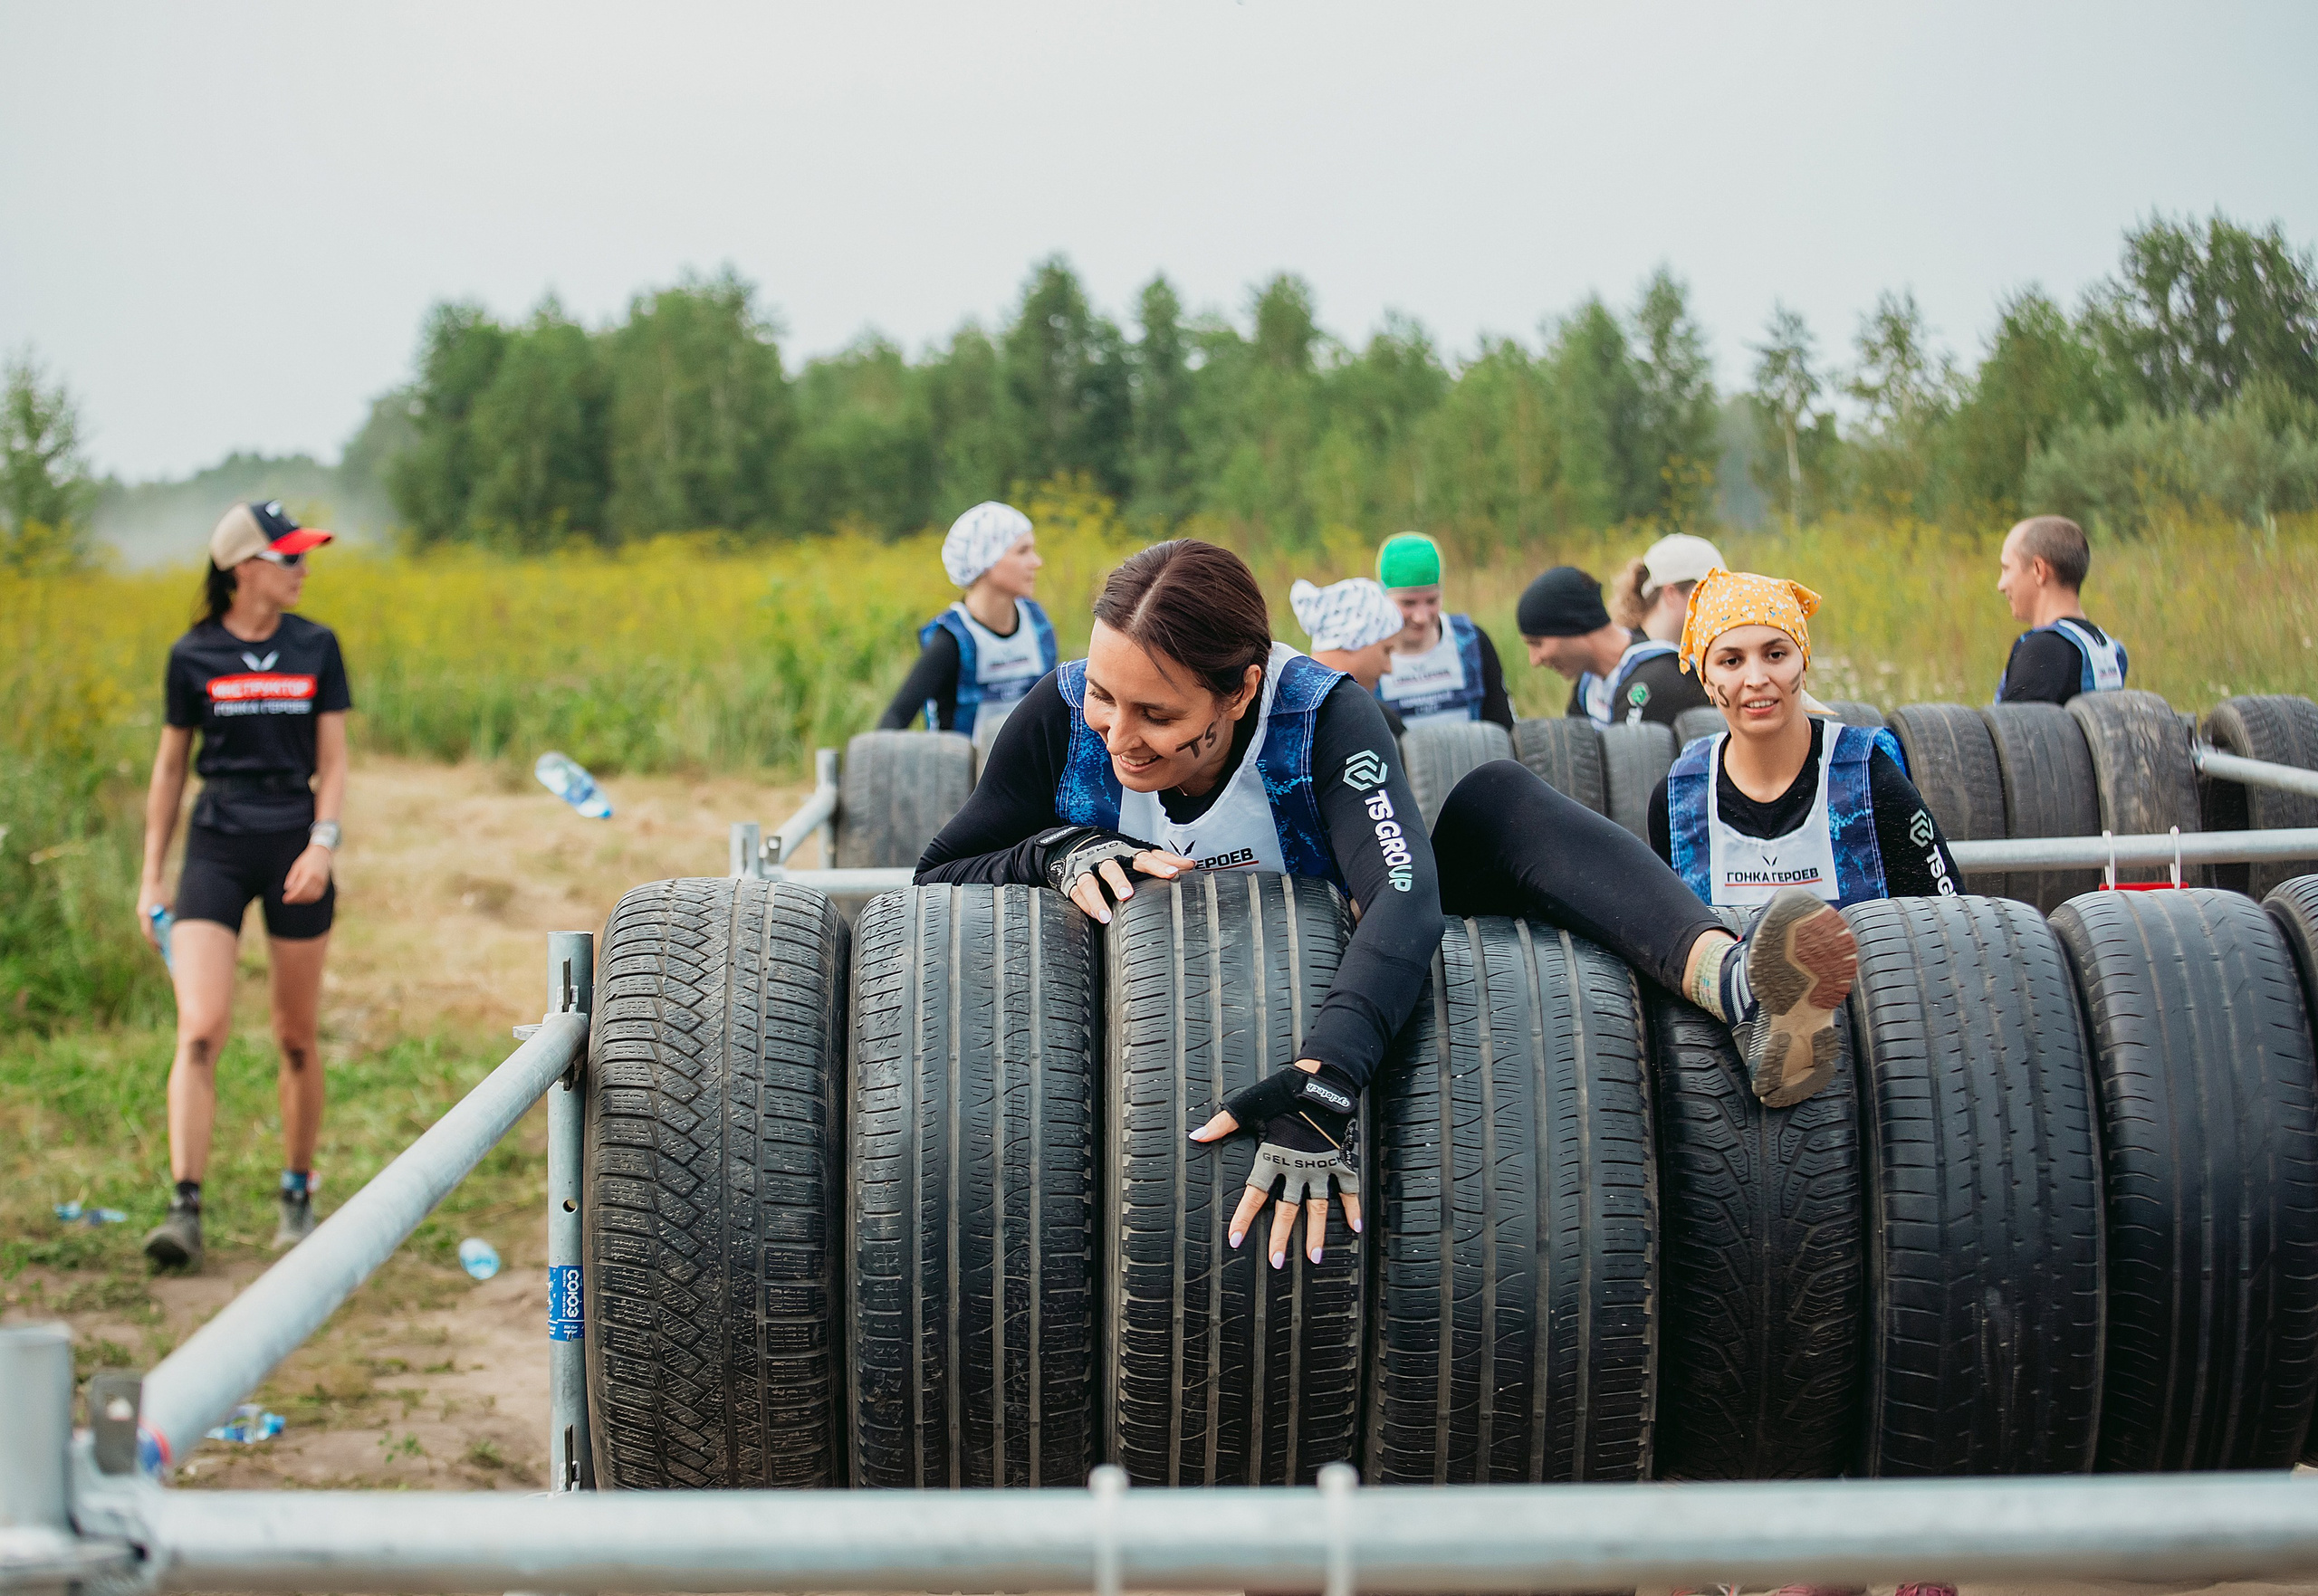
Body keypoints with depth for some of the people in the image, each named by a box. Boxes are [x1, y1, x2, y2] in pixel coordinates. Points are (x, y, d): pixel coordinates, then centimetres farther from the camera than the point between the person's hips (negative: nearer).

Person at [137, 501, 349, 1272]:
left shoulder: (316, 647, 5)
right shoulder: (192, 656, 2)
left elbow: (333, 761, 4)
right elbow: (169, 768, 9)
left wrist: (322, 844, -11)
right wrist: (151, 876, 8)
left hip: (295, 847, 1)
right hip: (216, 847, -1)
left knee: (297, 1037, 7)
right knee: (200, 1029, -13)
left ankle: (298, 1195, 23)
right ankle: (185, 1209, -13)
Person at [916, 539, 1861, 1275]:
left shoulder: (1322, 717, -25)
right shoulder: (1064, 719, -18)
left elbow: (1405, 902, -41)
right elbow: (933, 879, -9)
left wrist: (1323, 1079, -57)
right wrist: (1054, 852, -31)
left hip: (1330, 1007, -2)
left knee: (1496, 801, -22)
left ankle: (1737, 987, -43)